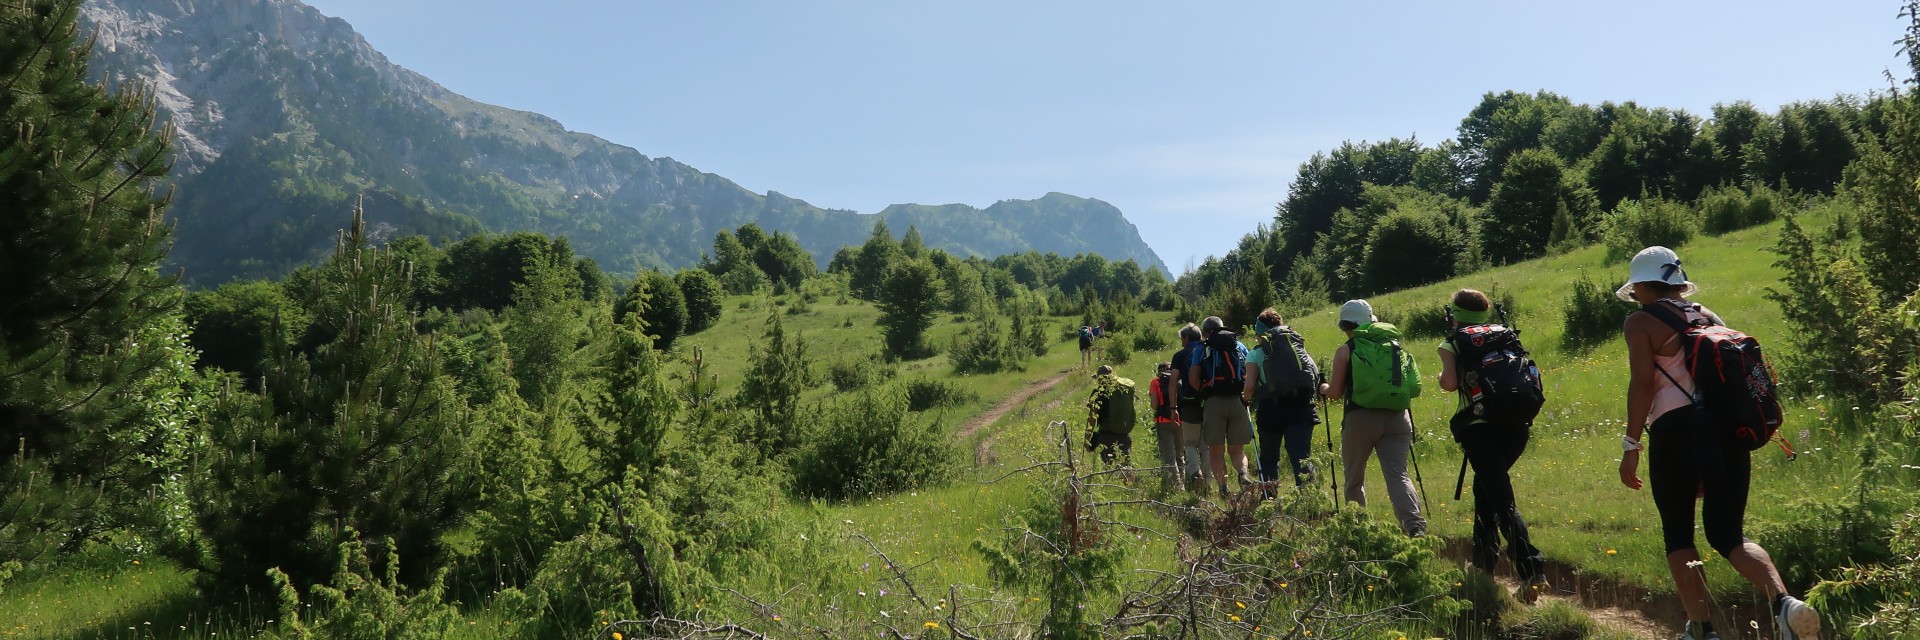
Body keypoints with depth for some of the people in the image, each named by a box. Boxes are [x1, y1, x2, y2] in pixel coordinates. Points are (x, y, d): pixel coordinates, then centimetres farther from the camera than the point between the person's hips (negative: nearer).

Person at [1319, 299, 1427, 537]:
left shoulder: (1345, 351, 1)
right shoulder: (1394, 345, 12)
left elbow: (1336, 393, 1)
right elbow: (1411, 384, 14)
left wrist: (1323, 388, 22)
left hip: (1361, 417, -3)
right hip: (1396, 417, 3)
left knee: (1354, 479, 13)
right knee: (1397, 474, -4)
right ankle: (1415, 524, -25)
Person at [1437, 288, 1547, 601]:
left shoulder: (1452, 344, 2)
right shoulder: (1507, 335, 15)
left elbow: (1450, 383, -12)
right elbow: (1529, 377, 10)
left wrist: (1441, 376, 8)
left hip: (1480, 428, -5)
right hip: (1518, 425, 6)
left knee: (1502, 499, -8)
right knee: (1485, 486, 25)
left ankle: (1531, 569, -22)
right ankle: (1483, 560, 30)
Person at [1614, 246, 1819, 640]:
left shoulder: (1641, 322, 1)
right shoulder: (1709, 317, 19)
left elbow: (1642, 383, -10)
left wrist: (1630, 446, -9)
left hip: (1677, 431, -5)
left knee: (1678, 535, 9)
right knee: (1727, 534, 8)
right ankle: (1783, 601, -17)